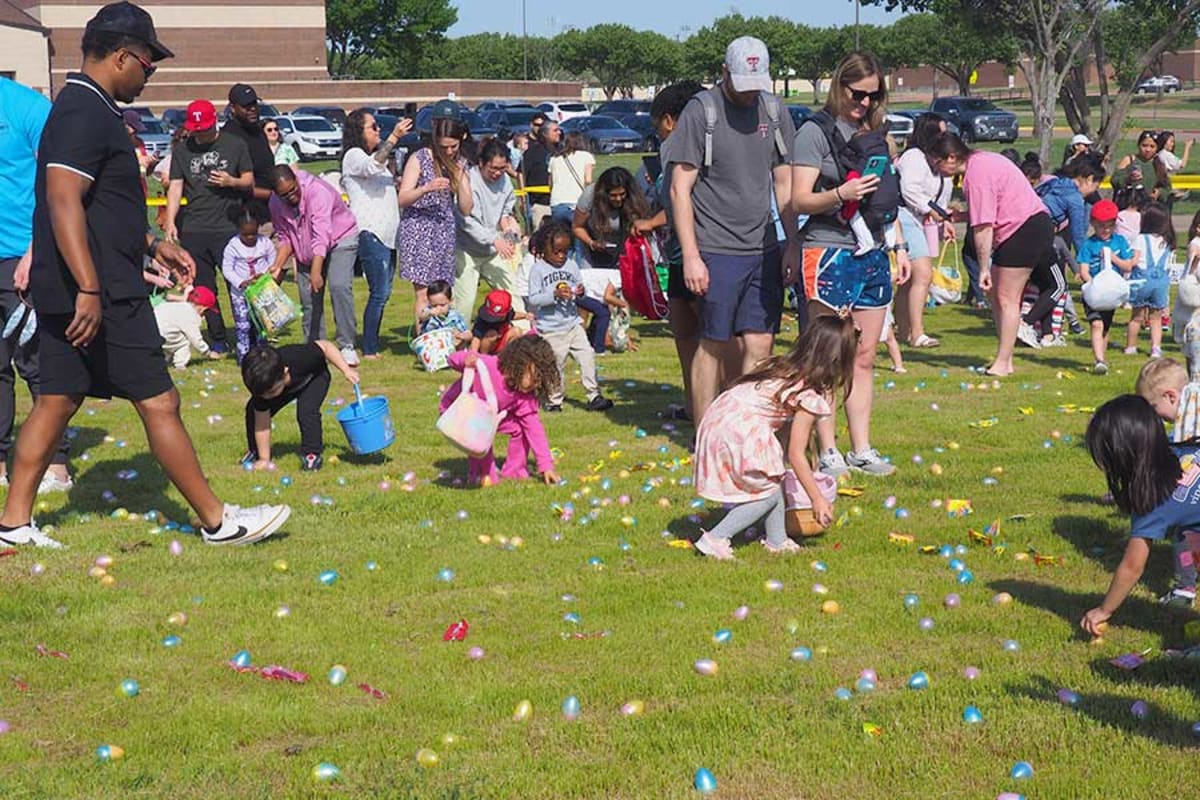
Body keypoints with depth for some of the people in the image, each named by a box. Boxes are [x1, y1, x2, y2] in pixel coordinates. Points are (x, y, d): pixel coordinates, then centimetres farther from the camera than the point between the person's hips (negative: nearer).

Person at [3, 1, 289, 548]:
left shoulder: (83, 108, 18)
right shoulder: (86, 113, -16)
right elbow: (63, 200, -25)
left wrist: (152, 245, 29)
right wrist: (89, 289, -29)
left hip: (64, 293, 10)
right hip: (102, 295, -10)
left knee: (57, 399, 12)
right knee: (159, 402, -4)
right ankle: (217, 521, 4)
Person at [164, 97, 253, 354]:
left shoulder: (235, 145, 7)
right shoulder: (182, 150, 11)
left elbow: (249, 181, 11)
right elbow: (175, 187, 7)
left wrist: (231, 181, -11)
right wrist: (170, 221, -5)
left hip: (229, 227, -2)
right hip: (193, 231, 2)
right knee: (204, 289, 5)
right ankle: (218, 341, 13)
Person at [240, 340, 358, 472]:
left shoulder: (300, 359, -45)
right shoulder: (262, 386, -36)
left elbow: (324, 346, -25)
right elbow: (262, 425, -27)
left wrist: (346, 370, -28)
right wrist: (264, 460, -24)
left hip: (314, 378, -2)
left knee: (306, 411, -29)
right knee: (253, 410, -15)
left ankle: (312, 455, -9)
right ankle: (254, 451, 9)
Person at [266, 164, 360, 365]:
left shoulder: (317, 191, -31)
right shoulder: (275, 204, -10)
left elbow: (322, 235, -38)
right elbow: (285, 238, 3)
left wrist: (316, 271, -45)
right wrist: (277, 266, -13)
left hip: (340, 239, -6)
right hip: (306, 250, 6)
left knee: (339, 286, -23)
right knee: (308, 298, -1)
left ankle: (347, 346, -18)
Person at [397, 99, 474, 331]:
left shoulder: (460, 165, 11)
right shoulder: (420, 159, -2)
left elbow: (466, 210, 8)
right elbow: (402, 199, -8)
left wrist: (459, 179, -6)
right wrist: (426, 189, -24)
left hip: (445, 233, 5)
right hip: (418, 231, -4)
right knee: (423, 293, -9)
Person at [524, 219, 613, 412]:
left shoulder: (571, 266, 4)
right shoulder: (537, 269, -7)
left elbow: (579, 286, 14)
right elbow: (533, 299, -12)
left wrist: (580, 292, -10)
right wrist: (554, 295, -24)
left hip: (573, 325, 4)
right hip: (550, 329, -4)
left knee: (587, 356, -3)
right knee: (556, 366, 3)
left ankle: (594, 396, 4)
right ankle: (554, 400, 19)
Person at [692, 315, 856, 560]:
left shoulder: (782, 367, 15)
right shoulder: (810, 395, -8)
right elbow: (796, 455, -7)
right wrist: (818, 499, 1)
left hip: (719, 418, 8)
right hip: (739, 435, -8)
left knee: (775, 476, 19)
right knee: (770, 493, 8)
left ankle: (776, 540, 23)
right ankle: (715, 539, 5)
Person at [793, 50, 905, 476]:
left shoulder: (875, 132, 16)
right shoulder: (815, 132, -4)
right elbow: (800, 200, -10)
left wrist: (900, 245, 18)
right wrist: (840, 194, -26)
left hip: (873, 256, 7)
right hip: (830, 254, -7)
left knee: (864, 358, 9)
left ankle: (861, 449, 15)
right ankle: (828, 452, 0)